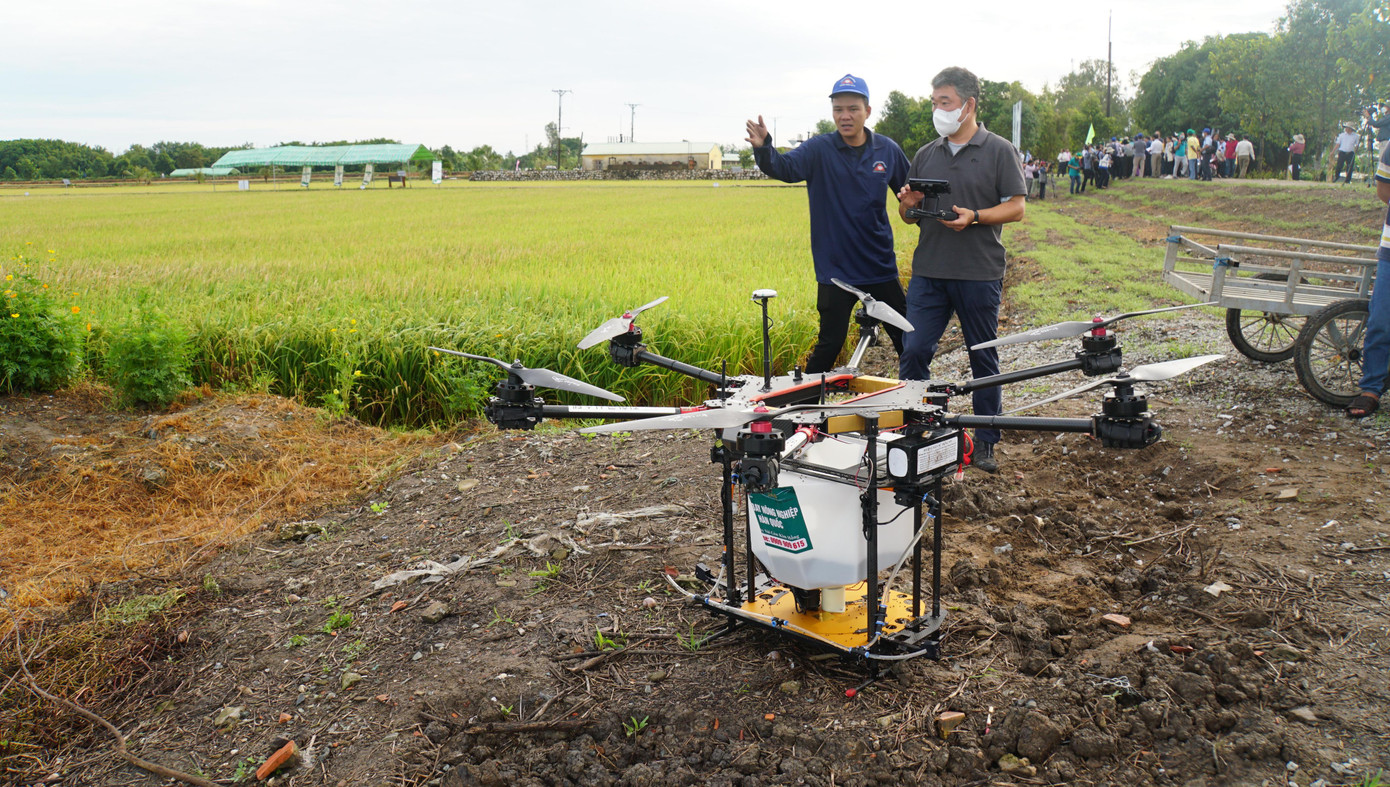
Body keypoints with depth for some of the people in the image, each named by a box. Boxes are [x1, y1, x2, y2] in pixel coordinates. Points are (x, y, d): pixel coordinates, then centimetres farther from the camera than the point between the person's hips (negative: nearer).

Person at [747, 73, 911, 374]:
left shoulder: (888, 150, 3)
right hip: (836, 270, -3)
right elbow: (785, 167, -23)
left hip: (881, 267, 3)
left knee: (907, 338, 12)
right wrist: (763, 148, -42)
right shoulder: (818, 150, -6)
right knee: (830, 345, 2)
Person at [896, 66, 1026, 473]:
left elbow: (1016, 207, -3)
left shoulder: (999, 150, 2)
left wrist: (974, 217, -18)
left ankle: (985, 443, 17)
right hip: (929, 272, 3)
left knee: (983, 358, 6)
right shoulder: (925, 155, 13)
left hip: (980, 274, -3)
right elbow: (910, 217, 18)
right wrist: (907, 206, -5)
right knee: (914, 352, -4)